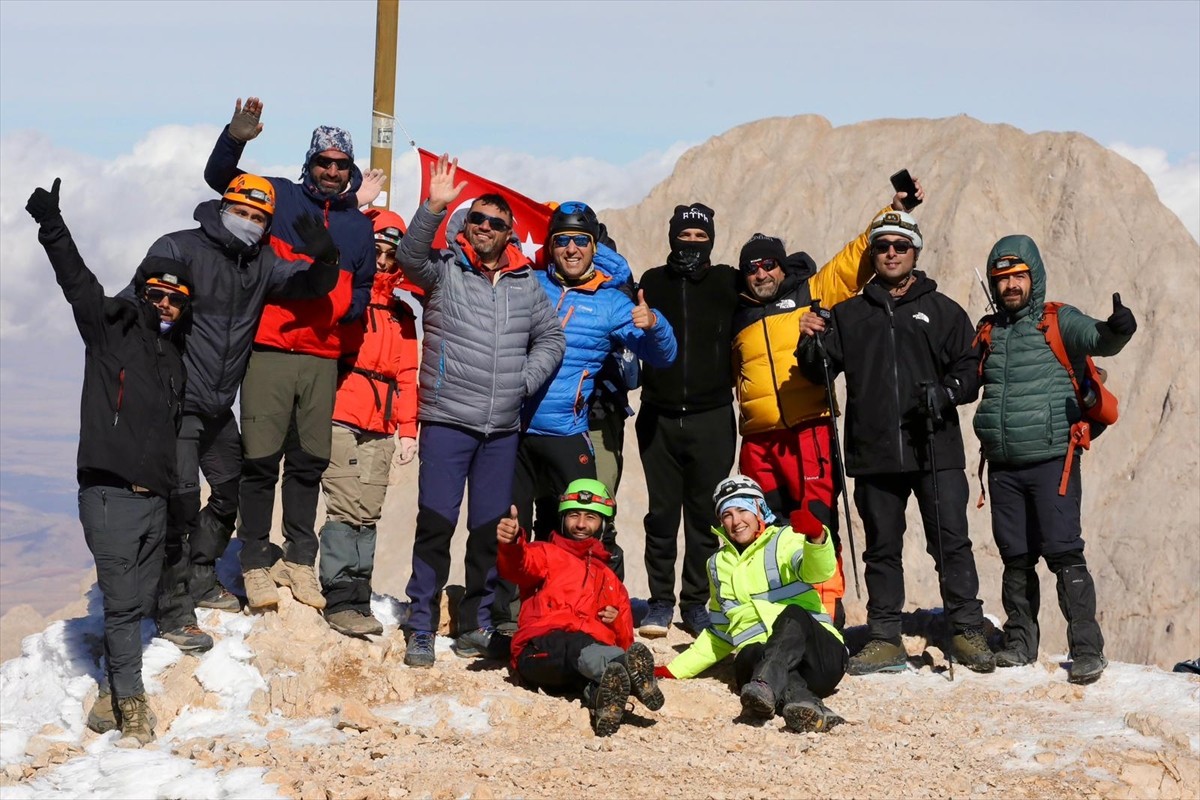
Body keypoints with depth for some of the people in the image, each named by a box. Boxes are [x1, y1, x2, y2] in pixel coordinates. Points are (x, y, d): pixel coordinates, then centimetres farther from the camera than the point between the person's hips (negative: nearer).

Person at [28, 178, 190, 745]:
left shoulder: (173, 355, 17)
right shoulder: (112, 326, -1)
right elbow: (77, 281, -16)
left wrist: (171, 484, 25)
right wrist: (52, 226, -28)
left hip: (154, 496, 6)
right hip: (110, 491, -6)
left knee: (138, 600, 8)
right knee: (122, 599, -7)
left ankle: (117, 696, 16)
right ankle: (130, 701, 0)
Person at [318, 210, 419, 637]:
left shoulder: (401, 312, 19)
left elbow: (406, 374, 17)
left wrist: (407, 428, 12)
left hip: (380, 429, 5)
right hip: (342, 420, -5)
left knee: (368, 515, 4)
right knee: (345, 509, -10)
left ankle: (358, 597, 7)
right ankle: (341, 599, -9)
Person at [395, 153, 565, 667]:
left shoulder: (526, 284, 12)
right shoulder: (444, 270, 2)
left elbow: (551, 338, 18)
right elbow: (410, 256, -18)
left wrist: (525, 379, 3)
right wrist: (435, 206, -30)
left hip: (503, 429, 4)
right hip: (447, 422, -4)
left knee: (491, 530, 9)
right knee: (435, 524, -6)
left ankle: (476, 625, 21)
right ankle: (420, 629, 1)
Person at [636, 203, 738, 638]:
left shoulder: (728, 282, 5)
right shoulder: (652, 282, 9)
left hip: (711, 417, -1)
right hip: (659, 417, 1)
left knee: (705, 516, 4)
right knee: (661, 515, 4)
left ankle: (697, 602, 14)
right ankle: (660, 601, 13)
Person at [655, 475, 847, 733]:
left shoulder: (785, 540, 8)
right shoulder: (719, 564, 23)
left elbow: (819, 570, -16)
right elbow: (720, 634, 32)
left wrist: (816, 537, -38)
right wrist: (675, 669, 25)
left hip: (819, 656, -3)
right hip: (761, 659, 3)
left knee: (793, 615, -34)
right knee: (749, 655, -33)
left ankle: (766, 687, -59)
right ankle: (811, 709, -60)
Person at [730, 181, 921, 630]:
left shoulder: (812, 293, 10)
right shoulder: (738, 317, 21)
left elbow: (857, 257, 5)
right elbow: (725, 373, 30)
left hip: (809, 431, -4)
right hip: (758, 439, 4)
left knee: (816, 523, -9)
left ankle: (826, 607, -7)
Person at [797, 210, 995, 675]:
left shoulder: (942, 312, 11)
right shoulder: (849, 314, 16)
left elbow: (970, 372, 6)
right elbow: (820, 372, 10)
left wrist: (947, 393, -14)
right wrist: (811, 344, -11)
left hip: (935, 450, -2)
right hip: (873, 453, 2)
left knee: (951, 542, -4)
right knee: (882, 548, 7)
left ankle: (968, 632, 3)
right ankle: (885, 638, 12)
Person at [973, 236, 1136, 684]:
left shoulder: (1058, 322, -1)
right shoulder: (988, 334, 14)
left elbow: (1098, 340, -20)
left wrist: (1116, 331, -42)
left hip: (1052, 459, -5)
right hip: (1003, 466, 5)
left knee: (1063, 552, -9)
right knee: (1015, 557, 10)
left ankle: (1087, 648, -6)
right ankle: (1019, 642, 21)